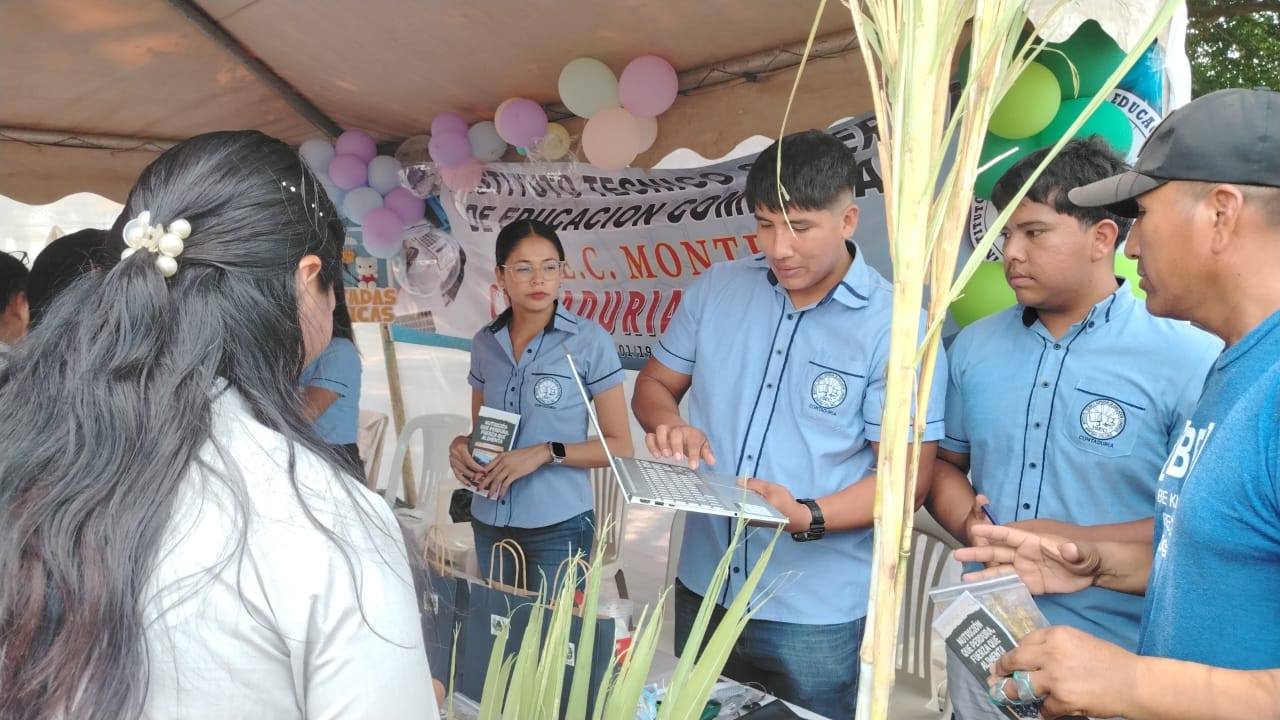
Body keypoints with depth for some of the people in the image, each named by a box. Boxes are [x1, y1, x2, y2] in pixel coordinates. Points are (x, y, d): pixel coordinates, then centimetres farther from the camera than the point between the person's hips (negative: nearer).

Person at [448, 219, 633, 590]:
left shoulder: (589, 341, -10)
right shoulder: (484, 343, 3)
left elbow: (619, 445, -8)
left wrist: (546, 453, -19)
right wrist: (461, 445, -7)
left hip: (558, 525, -4)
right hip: (490, 523, 4)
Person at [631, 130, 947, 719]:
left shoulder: (897, 325, -12)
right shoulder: (717, 289, 0)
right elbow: (654, 384, 10)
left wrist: (807, 517, -28)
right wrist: (668, 422, -13)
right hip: (703, 586, 4)